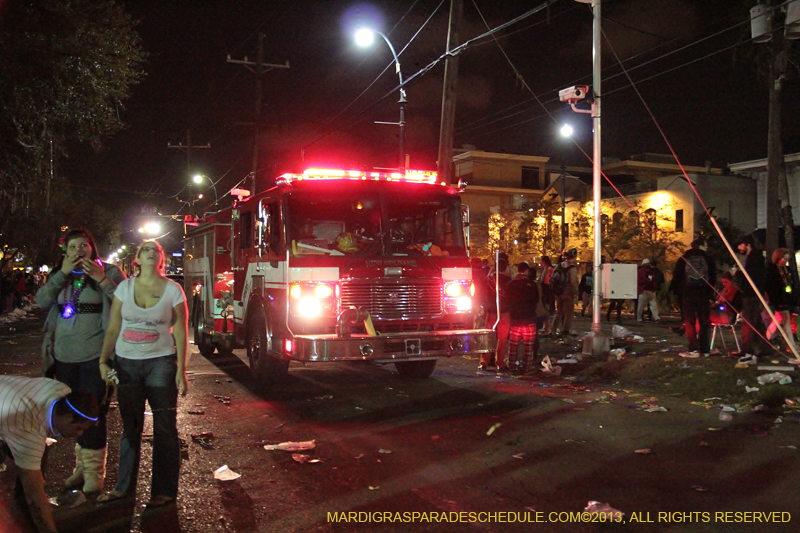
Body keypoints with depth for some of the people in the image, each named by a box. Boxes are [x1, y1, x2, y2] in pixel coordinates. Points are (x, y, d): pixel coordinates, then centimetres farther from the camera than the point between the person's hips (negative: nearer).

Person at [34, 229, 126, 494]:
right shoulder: (60, 276, 13)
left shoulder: (109, 272, -1)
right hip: (64, 357, 5)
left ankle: (94, 471, 9)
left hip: (95, 356, -5)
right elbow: (41, 300, -3)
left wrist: (102, 279, -21)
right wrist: (63, 273, -11)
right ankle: (82, 466, 27)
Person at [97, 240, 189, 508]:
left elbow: (180, 332, -2)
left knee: (164, 427, 1)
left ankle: (164, 490, 12)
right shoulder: (125, 287, 3)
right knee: (130, 427, 12)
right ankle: (124, 487, 26)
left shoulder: (172, 289, -2)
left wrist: (181, 370, -6)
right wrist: (103, 361, -2)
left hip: (160, 363, -2)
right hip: (126, 363, 2)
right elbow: (113, 328, 6)